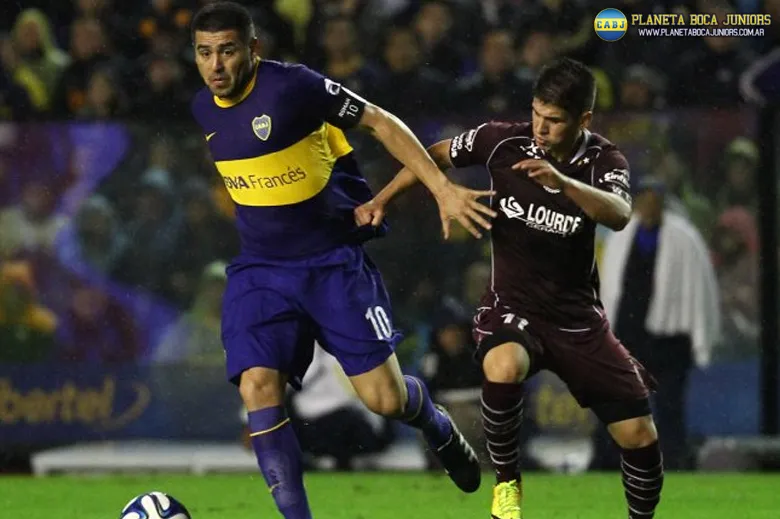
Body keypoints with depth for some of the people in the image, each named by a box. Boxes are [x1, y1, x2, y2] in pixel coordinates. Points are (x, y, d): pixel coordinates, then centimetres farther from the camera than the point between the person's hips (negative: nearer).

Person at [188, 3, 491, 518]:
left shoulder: (292, 85, -19)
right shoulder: (204, 108, 1)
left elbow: (380, 122, -14)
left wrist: (443, 188, -21)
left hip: (335, 260, -4)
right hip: (260, 270, 5)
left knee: (385, 399, -4)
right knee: (258, 392, -16)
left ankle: (438, 429, 33)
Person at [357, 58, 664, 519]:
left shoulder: (604, 161, -11)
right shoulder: (504, 142, -10)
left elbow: (619, 215, -33)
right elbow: (435, 155, 8)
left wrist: (561, 181, -48)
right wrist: (381, 200, -1)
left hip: (578, 316, 1)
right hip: (512, 306, -1)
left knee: (640, 436, -5)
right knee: (504, 367, -37)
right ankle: (507, 482, -13)